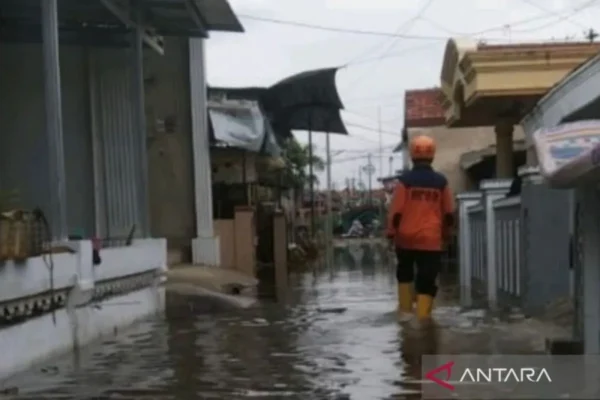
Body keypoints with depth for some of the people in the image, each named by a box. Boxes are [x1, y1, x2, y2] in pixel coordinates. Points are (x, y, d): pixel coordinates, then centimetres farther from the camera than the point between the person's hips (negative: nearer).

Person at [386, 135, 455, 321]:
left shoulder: (405, 180, -6)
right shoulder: (441, 182, 1)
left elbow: (395, 211, -7)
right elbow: (449, 213, 7)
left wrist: (391, 233, 4)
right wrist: (444, 232, 22)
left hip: (406, 237, 0)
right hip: (431, 239, 0)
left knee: (405, 272, 22)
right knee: (427, 279, 2)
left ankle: (405, 309, 21)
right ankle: (423, 316, -3)